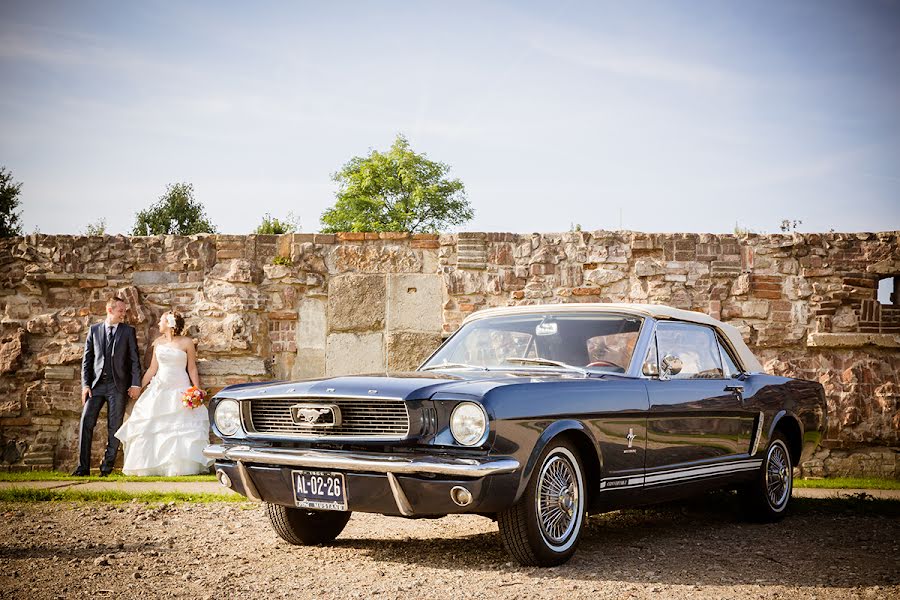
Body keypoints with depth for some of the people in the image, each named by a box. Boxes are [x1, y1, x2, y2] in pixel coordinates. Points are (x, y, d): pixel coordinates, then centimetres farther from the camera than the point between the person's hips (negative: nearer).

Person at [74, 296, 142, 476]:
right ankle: (83, 466, -2)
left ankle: (107, 467, 8)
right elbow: (87, 359, 8)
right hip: (96, 384, 1)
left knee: (114, 427, 0)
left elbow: (134, 359, 4)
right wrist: (85, 384, -1)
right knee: (86, 423, -6)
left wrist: (135, 384, -5)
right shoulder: (94, 330, 9)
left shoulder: (128, 331, 6)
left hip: (118, 385, -1)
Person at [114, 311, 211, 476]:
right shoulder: (158, 342, 10)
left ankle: (180, 467, -3)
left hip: (179, 391, -4)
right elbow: (153, 369, 13)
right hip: (159, 389, 4)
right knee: (149, 428, -1)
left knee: (181, 429, -9)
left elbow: (192, 369, 0)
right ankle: (151, 467, 5)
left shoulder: (187, 342, -2)